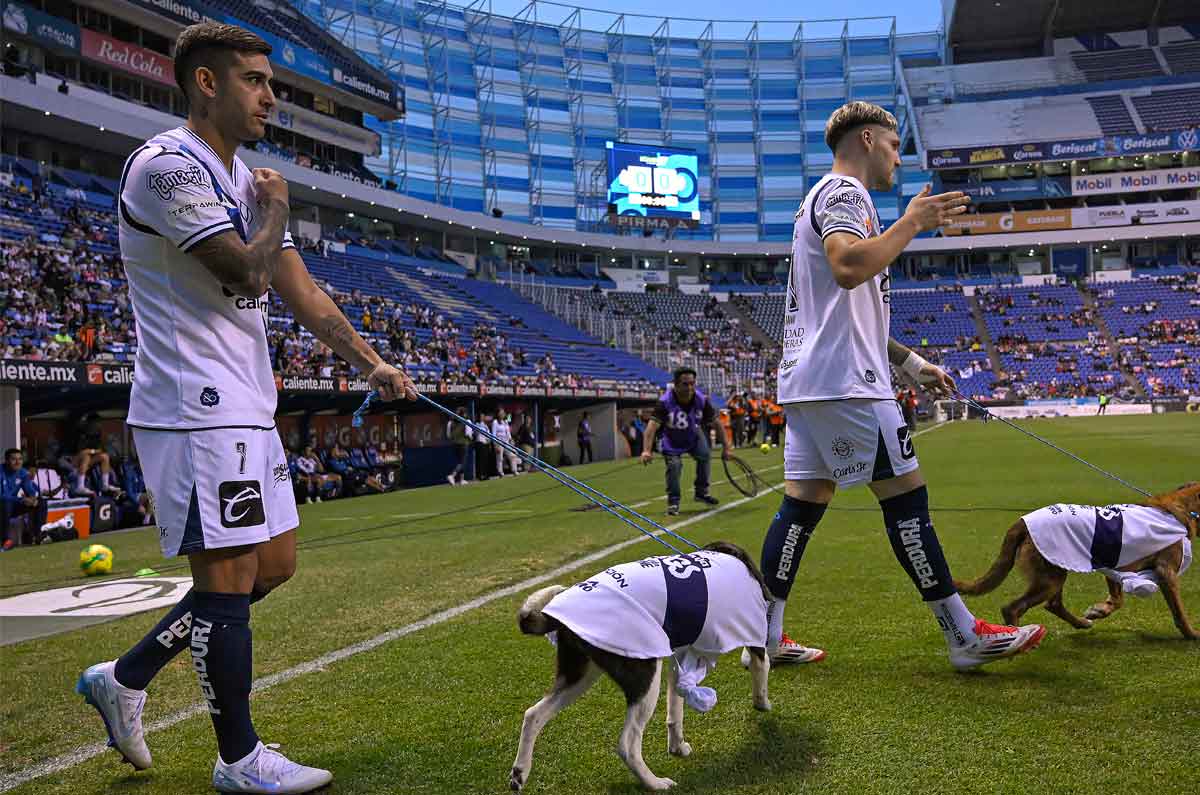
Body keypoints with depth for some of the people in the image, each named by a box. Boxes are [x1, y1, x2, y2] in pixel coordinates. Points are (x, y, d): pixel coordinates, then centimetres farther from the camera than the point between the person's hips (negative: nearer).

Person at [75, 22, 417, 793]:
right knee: (229, 578, -3)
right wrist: (276, 210, -1)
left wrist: (372, 362, 4)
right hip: (196, 412, -10)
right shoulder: (170, 165, -12)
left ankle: (126, 677, 27)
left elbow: (301, 289, 13)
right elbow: (248, 272, -21)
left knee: (273, 564, 14)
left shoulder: (243, 178, 17)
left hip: (245, 411, 10)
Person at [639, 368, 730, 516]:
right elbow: (653, 425, -40)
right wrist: (647, 450, -52)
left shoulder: (702, 400, -23)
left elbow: (717, 423, -15)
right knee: (674, 465, -20)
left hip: (693, 436, 3)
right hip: (672, 440, -3)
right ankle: (673, 501, -1)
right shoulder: (665, 402, -32)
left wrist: (725, 447, -16)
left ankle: (701, 492, 9)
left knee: (704, 456, -13)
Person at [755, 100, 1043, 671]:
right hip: (843, 381, -10)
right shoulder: (843, 192, -6)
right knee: (906, 495, -4)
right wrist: (913, 222, -15)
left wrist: (910, 362, 29)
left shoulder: (826, 197, 27)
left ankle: (764, 637, 9)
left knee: (802, 503, 8)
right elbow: (849, 268, -27)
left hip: (806, 382, 10)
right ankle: (965, 637, 4)